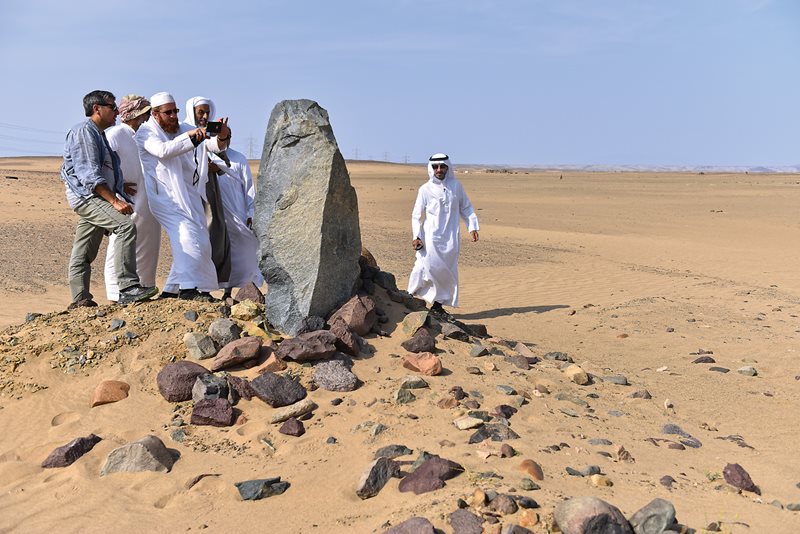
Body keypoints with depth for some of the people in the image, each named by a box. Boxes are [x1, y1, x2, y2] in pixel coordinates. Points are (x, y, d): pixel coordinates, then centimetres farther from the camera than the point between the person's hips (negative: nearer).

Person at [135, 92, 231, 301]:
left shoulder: (184, 129, 13)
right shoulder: (146, 133, -2)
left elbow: (212, 145, 3)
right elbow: (163, 150, -23)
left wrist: (222, 137, -20)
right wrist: (190, 136, -32)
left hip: (190, 195, 7)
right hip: (166, 196, -7)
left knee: (200, 242, 6)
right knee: (186, 236, -23)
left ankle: (172, 290, 15)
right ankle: (188, 287, -24)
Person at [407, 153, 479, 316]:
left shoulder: (456, 186, 7)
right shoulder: (425, 189, -1)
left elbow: (466, 208, 16)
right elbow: (417, 215, 3)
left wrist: (472, 227, 7)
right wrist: (416, 236, -6)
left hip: (451, 238, 4)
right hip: (431, 237, -3)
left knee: (448, 271, 5)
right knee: (427, 266, -17)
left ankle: (438, 304, 15)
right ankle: (411, 296, -4)